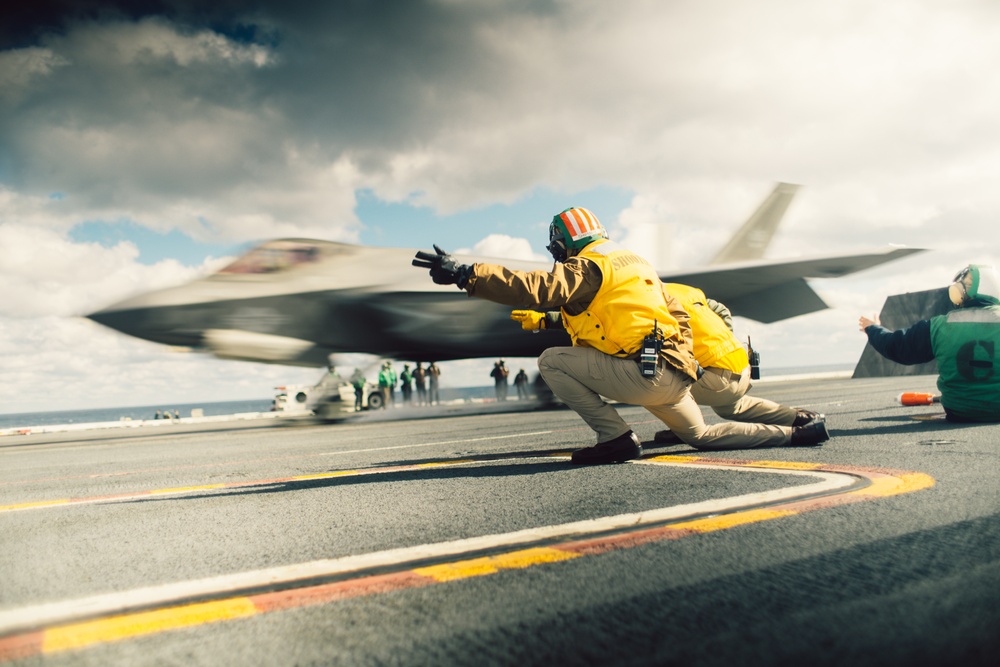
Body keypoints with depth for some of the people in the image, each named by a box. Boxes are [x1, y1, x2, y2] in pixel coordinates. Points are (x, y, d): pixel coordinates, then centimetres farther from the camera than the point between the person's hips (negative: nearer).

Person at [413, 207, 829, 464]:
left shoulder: (588, 268, -6)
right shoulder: (635, 263, 22)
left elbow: (535, 288, -22)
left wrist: (464, 274, -24)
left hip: (641, 375, -9)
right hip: (676, 376, 9)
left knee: (552, 361, -7)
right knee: (700, 436, 31)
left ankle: (616, 438, -10)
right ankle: (796, 433, 26)